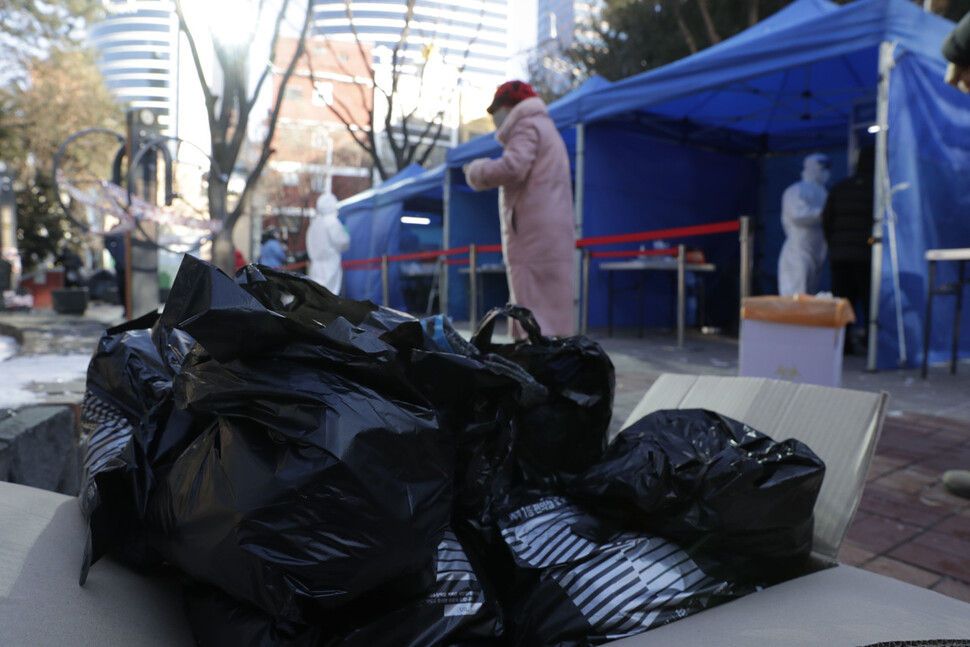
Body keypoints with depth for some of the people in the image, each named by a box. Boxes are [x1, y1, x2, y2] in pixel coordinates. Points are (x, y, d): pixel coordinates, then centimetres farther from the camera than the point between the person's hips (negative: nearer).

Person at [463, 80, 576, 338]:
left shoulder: (527, 126, -1)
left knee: (535, 326, -14)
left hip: (535, 239, -10)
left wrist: (477, 171, -3)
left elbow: (513, 167, -19)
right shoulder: (547, 129, 31)